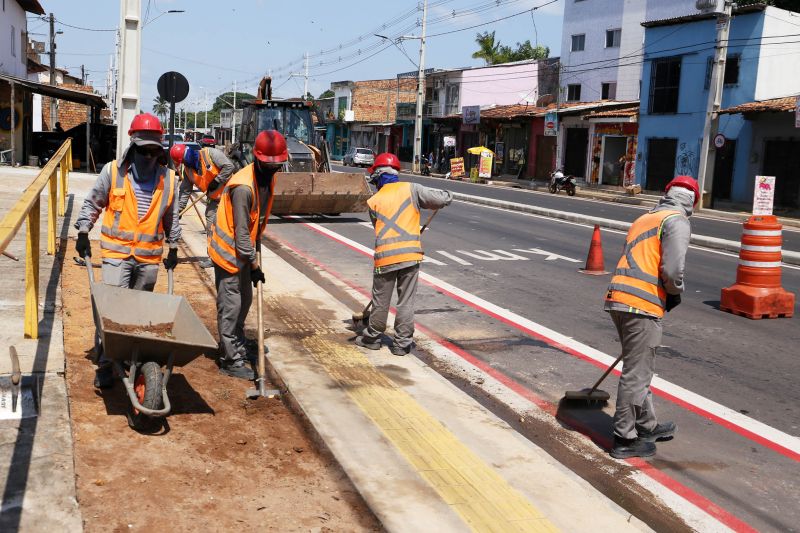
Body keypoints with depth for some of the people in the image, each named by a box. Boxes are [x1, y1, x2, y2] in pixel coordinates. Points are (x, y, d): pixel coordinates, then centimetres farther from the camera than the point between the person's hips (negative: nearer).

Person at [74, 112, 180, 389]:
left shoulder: (169, 179, 3)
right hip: (116, 252, -3)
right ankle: (105, 365, -2)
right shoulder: (112, 171, -4)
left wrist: (173, 247, 18)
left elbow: (171, 218, 15)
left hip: (150, 257, 3)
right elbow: (92, 203, 8)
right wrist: (83, 233, 3)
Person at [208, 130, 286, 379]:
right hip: (228, 250, -9)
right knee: (231, 305, -3)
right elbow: (241, 232, -25)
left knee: (245, 299, 21)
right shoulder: (243, 187, -28)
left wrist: (256, 244, 20)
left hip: (244, 250, 9)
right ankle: (230, 359, 5)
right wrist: (253, 264, -21)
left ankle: (238, 342, 40)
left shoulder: (268, 178, 1)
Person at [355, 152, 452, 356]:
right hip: (410, 255, 0)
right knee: (406, 301, 9)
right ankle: (402, 343, 15)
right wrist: (445, 195, 21)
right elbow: (444, 199, -3)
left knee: (381, 301, 15)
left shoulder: (373, 201, 8)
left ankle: (373, 337, 31)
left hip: (385, 257, 1)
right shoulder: (411, 190, 2)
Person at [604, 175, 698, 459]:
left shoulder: (644, 219, 23)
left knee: (640, 368, 21)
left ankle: (647, 426, 36)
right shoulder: (677, 221, -3)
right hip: (642, 306, -9)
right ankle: (625, 439, 9)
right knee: (636, 373, 1)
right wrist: (675, 293, 5)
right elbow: (672, 269, -15)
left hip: (618, 298, 9)